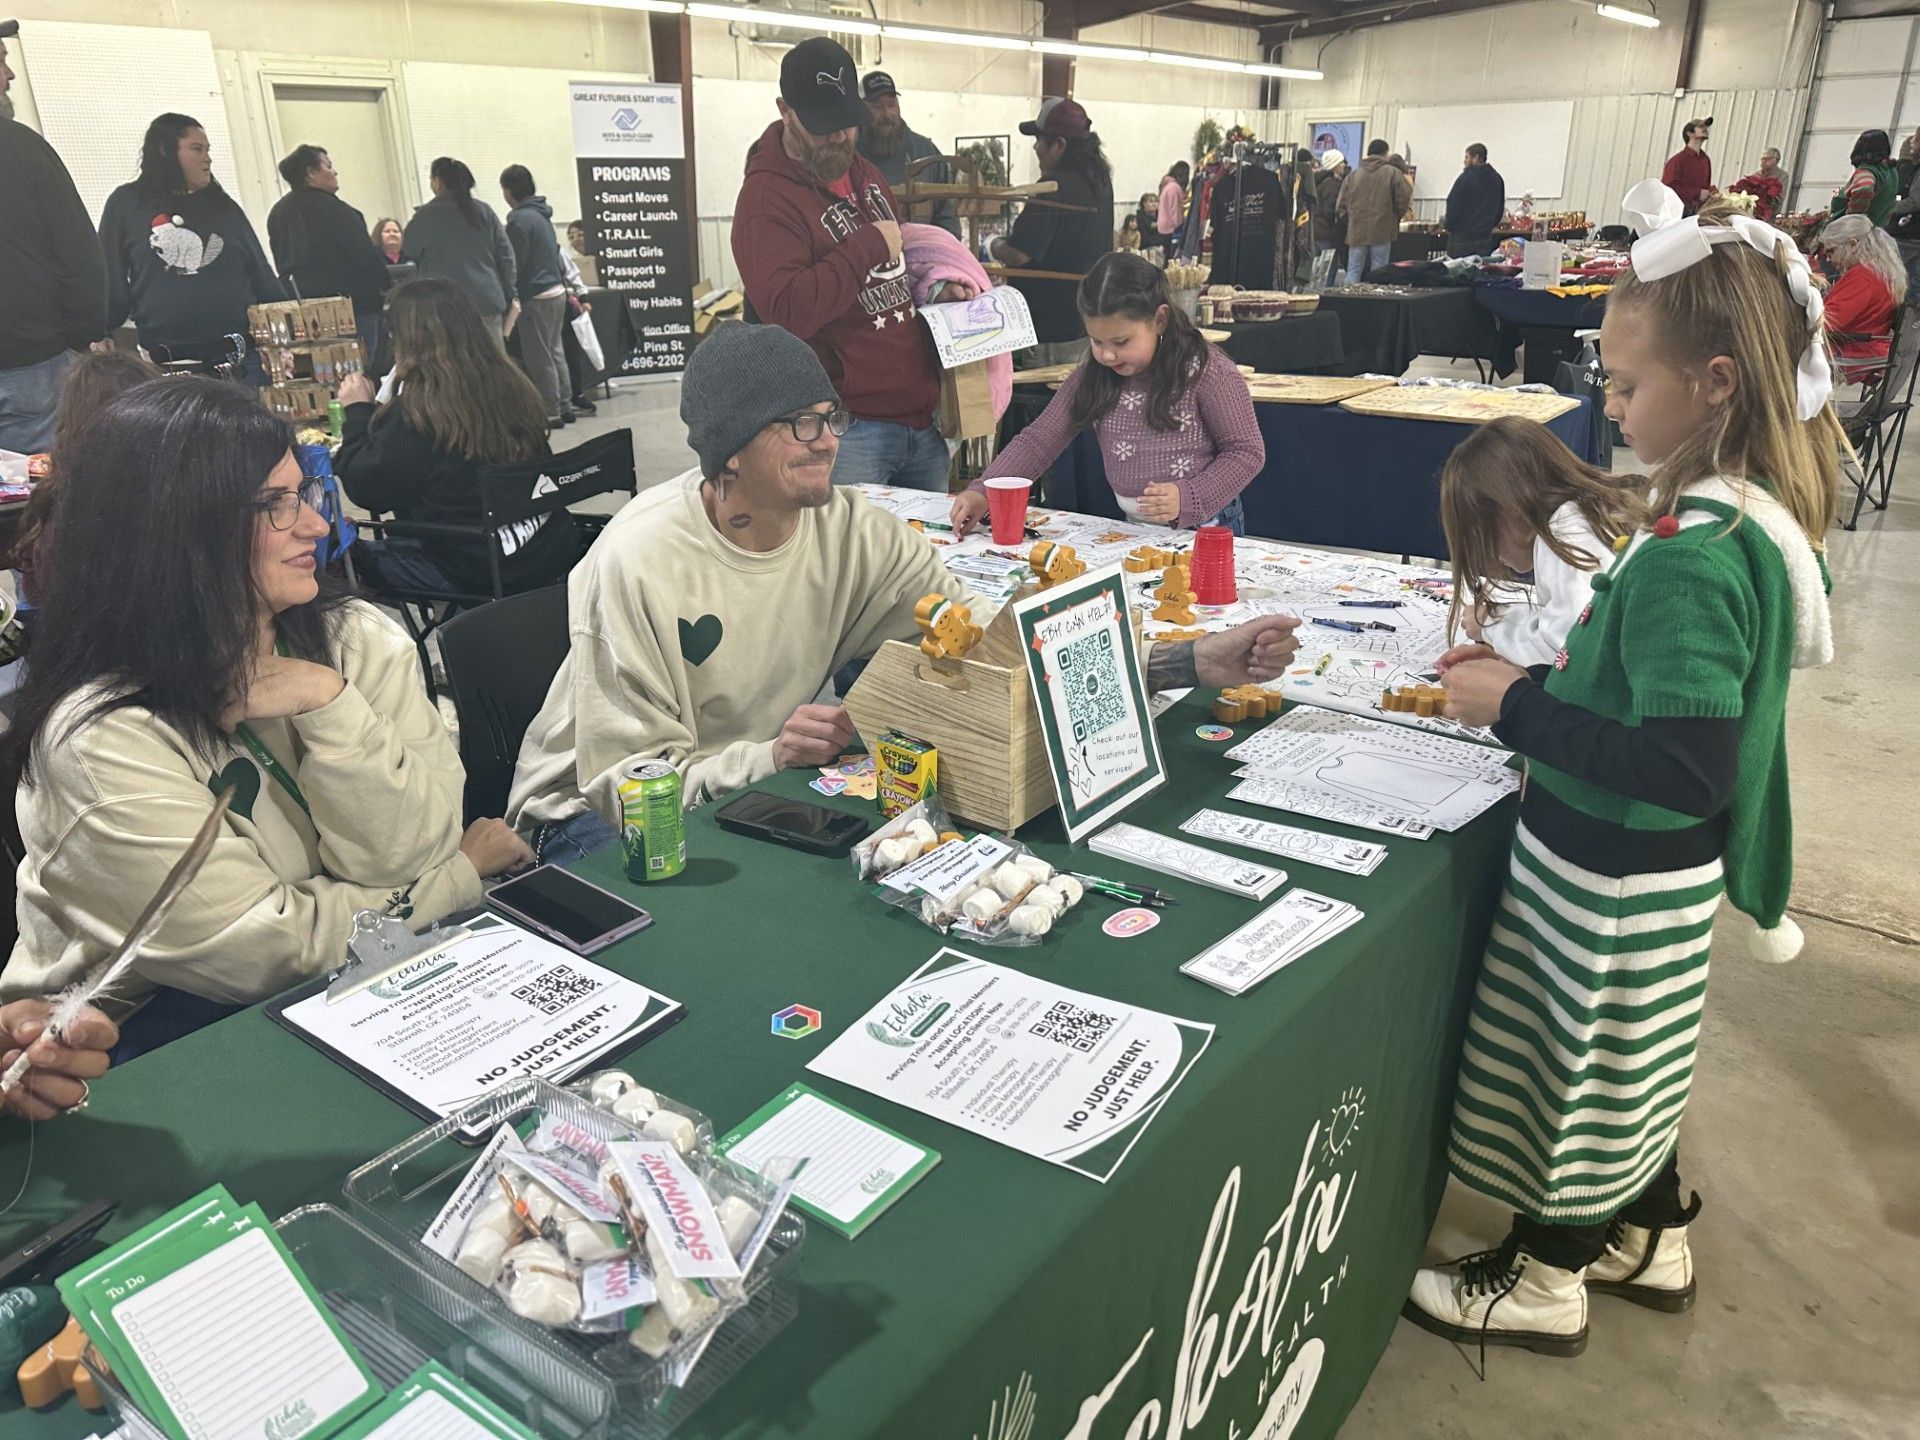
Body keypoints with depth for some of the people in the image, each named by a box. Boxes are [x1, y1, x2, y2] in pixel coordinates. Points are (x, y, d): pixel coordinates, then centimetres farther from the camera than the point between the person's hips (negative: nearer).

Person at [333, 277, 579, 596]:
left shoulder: (416, 410, -18)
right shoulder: (512, 385, 1)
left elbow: (365, 490, -7)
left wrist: (358, 411, 7)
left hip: (485, 574, -7)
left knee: (354, 554, 13)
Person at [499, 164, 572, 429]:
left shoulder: (520, 220, -14)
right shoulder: (542, 216, 13)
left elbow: (514, 265, -13)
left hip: (537, 297, -9)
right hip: (557, 290, 9)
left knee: (539, 357, -3)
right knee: (555, 351, 15)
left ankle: (550, 412, 1)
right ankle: (564, 406, 19)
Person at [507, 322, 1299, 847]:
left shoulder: (854, 533, -9)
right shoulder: (638, 563, -24)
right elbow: (628, 783, -21)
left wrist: (1191, 661, -22)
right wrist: (769, 756, -39)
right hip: (592, 816, -4)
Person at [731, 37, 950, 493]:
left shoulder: (863, 172, 14)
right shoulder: (766, 198, -12)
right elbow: (787, 310, -26)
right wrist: (868, 245, -20)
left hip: (922, 416, 8)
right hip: (849, 429, -8)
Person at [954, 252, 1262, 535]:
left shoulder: (1207, 371, -10)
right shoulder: (1093, 375, 3)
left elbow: (1247, 451, -5)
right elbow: (1038, 441, 4)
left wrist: (1188, 499, -21)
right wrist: (983, 492, -10)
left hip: (1205, 528, -2)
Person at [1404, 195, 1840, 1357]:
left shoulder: (1688, 562, -29)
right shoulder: (1758, 520, 1)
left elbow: (1684, 770, -31)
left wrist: (1517, 710, -23)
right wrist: (1544, 677, 5)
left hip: (1615, 880, -9)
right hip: (1661, 869, 9)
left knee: (1578, 1068, 11)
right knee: (1633, 1057, 26)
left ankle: (1546, 1281, 33)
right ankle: (1652, 1238, 47)